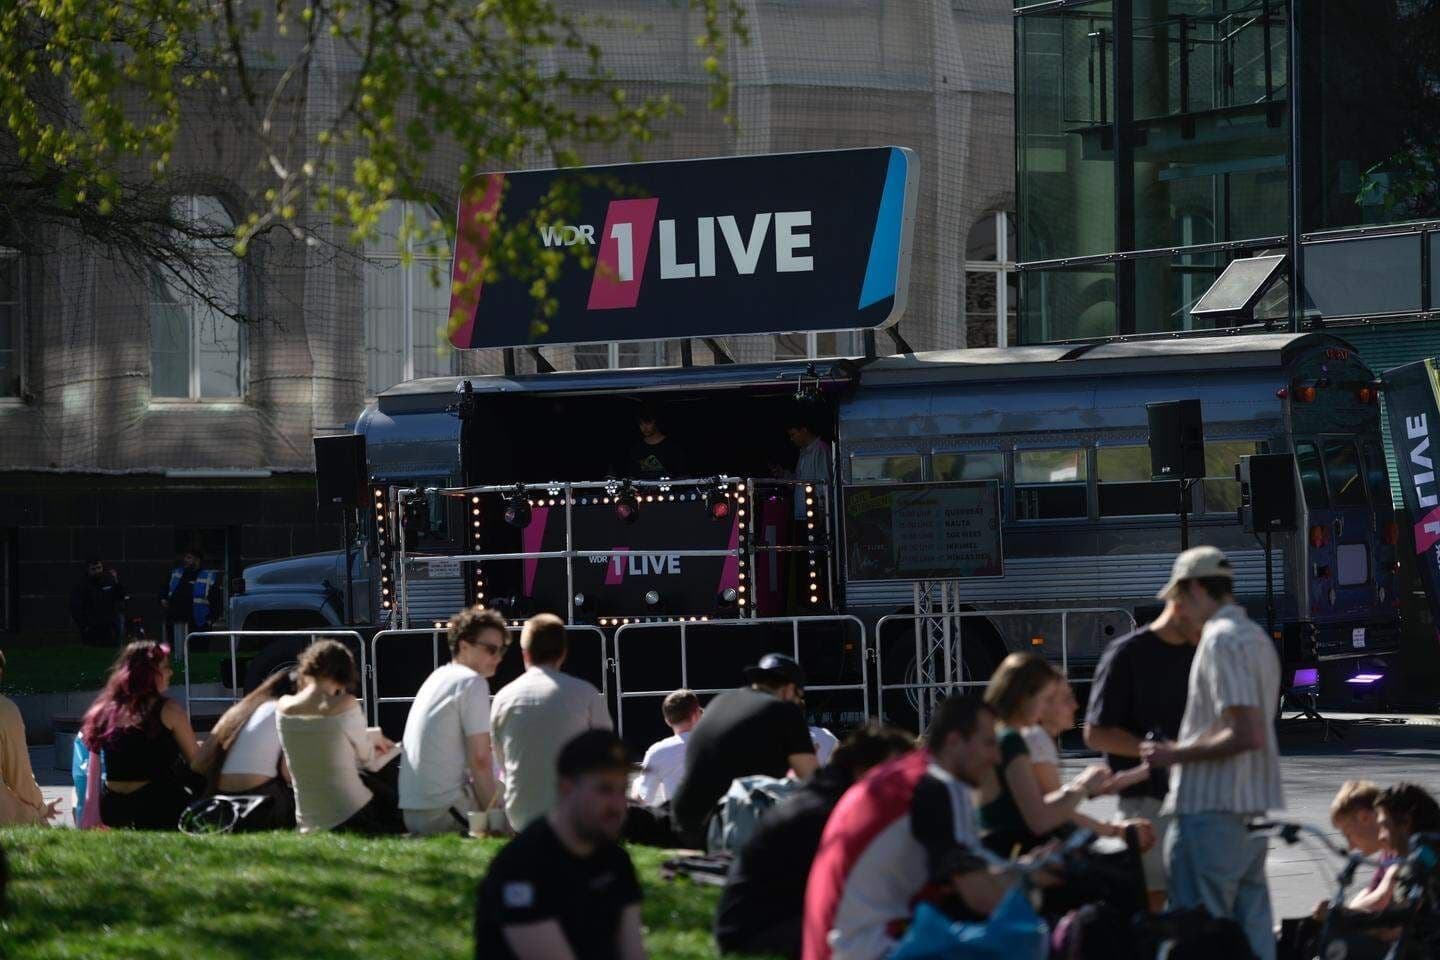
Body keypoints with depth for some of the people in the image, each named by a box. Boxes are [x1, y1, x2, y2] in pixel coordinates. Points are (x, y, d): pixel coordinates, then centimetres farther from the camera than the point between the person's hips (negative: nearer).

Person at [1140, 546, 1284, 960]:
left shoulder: (1221, 640, -14)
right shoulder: (1257, 637, 16)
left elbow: (1247, 735, -22)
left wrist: (1175, 754, -13)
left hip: (1212, 809, -10)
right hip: (1253, 808, 10)